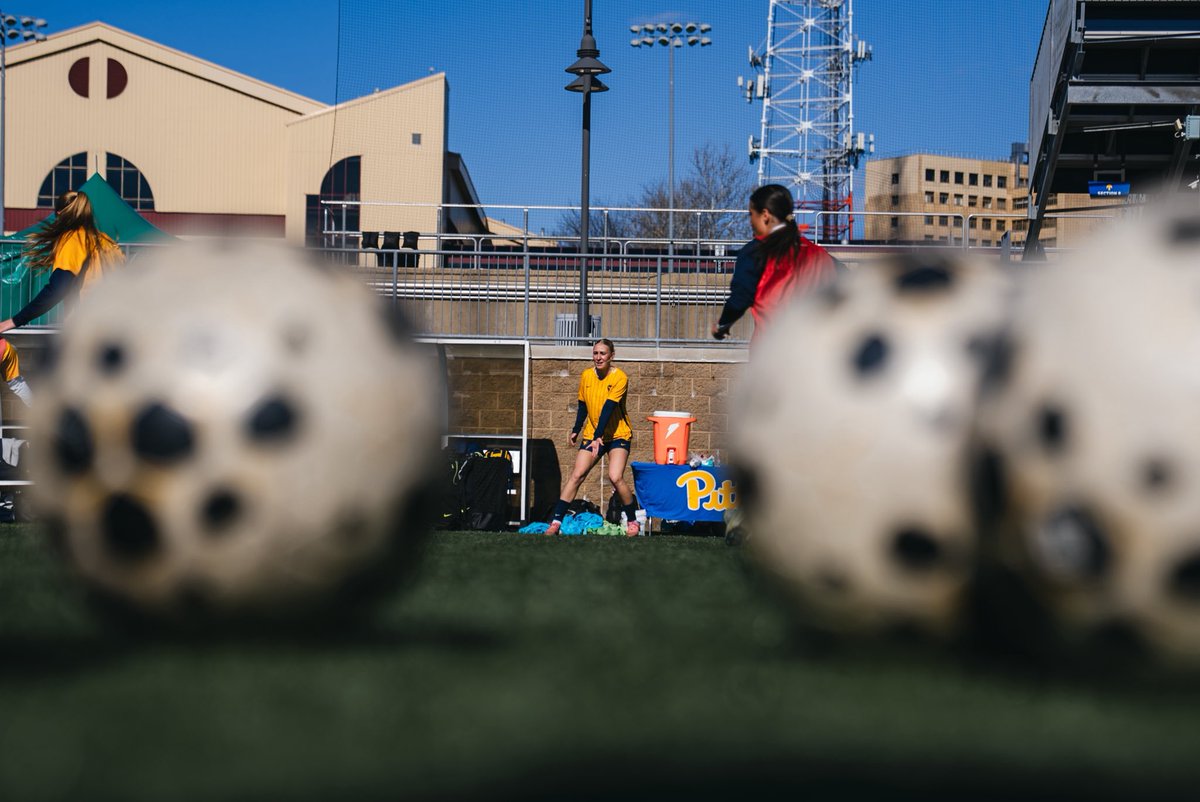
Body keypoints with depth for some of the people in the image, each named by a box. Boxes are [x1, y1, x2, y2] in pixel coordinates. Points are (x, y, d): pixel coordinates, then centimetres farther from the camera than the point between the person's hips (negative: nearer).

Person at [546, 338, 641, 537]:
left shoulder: (619, 377, -16)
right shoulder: (586, 375, -1)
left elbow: (609, 408, -25)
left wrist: (598, 437, -32)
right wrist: (576, 429, 17)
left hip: (618, 434, -4)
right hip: (592, 434, 4)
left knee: (615, 477, -20)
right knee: (577, 475, -8)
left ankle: (632, 521, -2)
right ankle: (556, 522, -9)